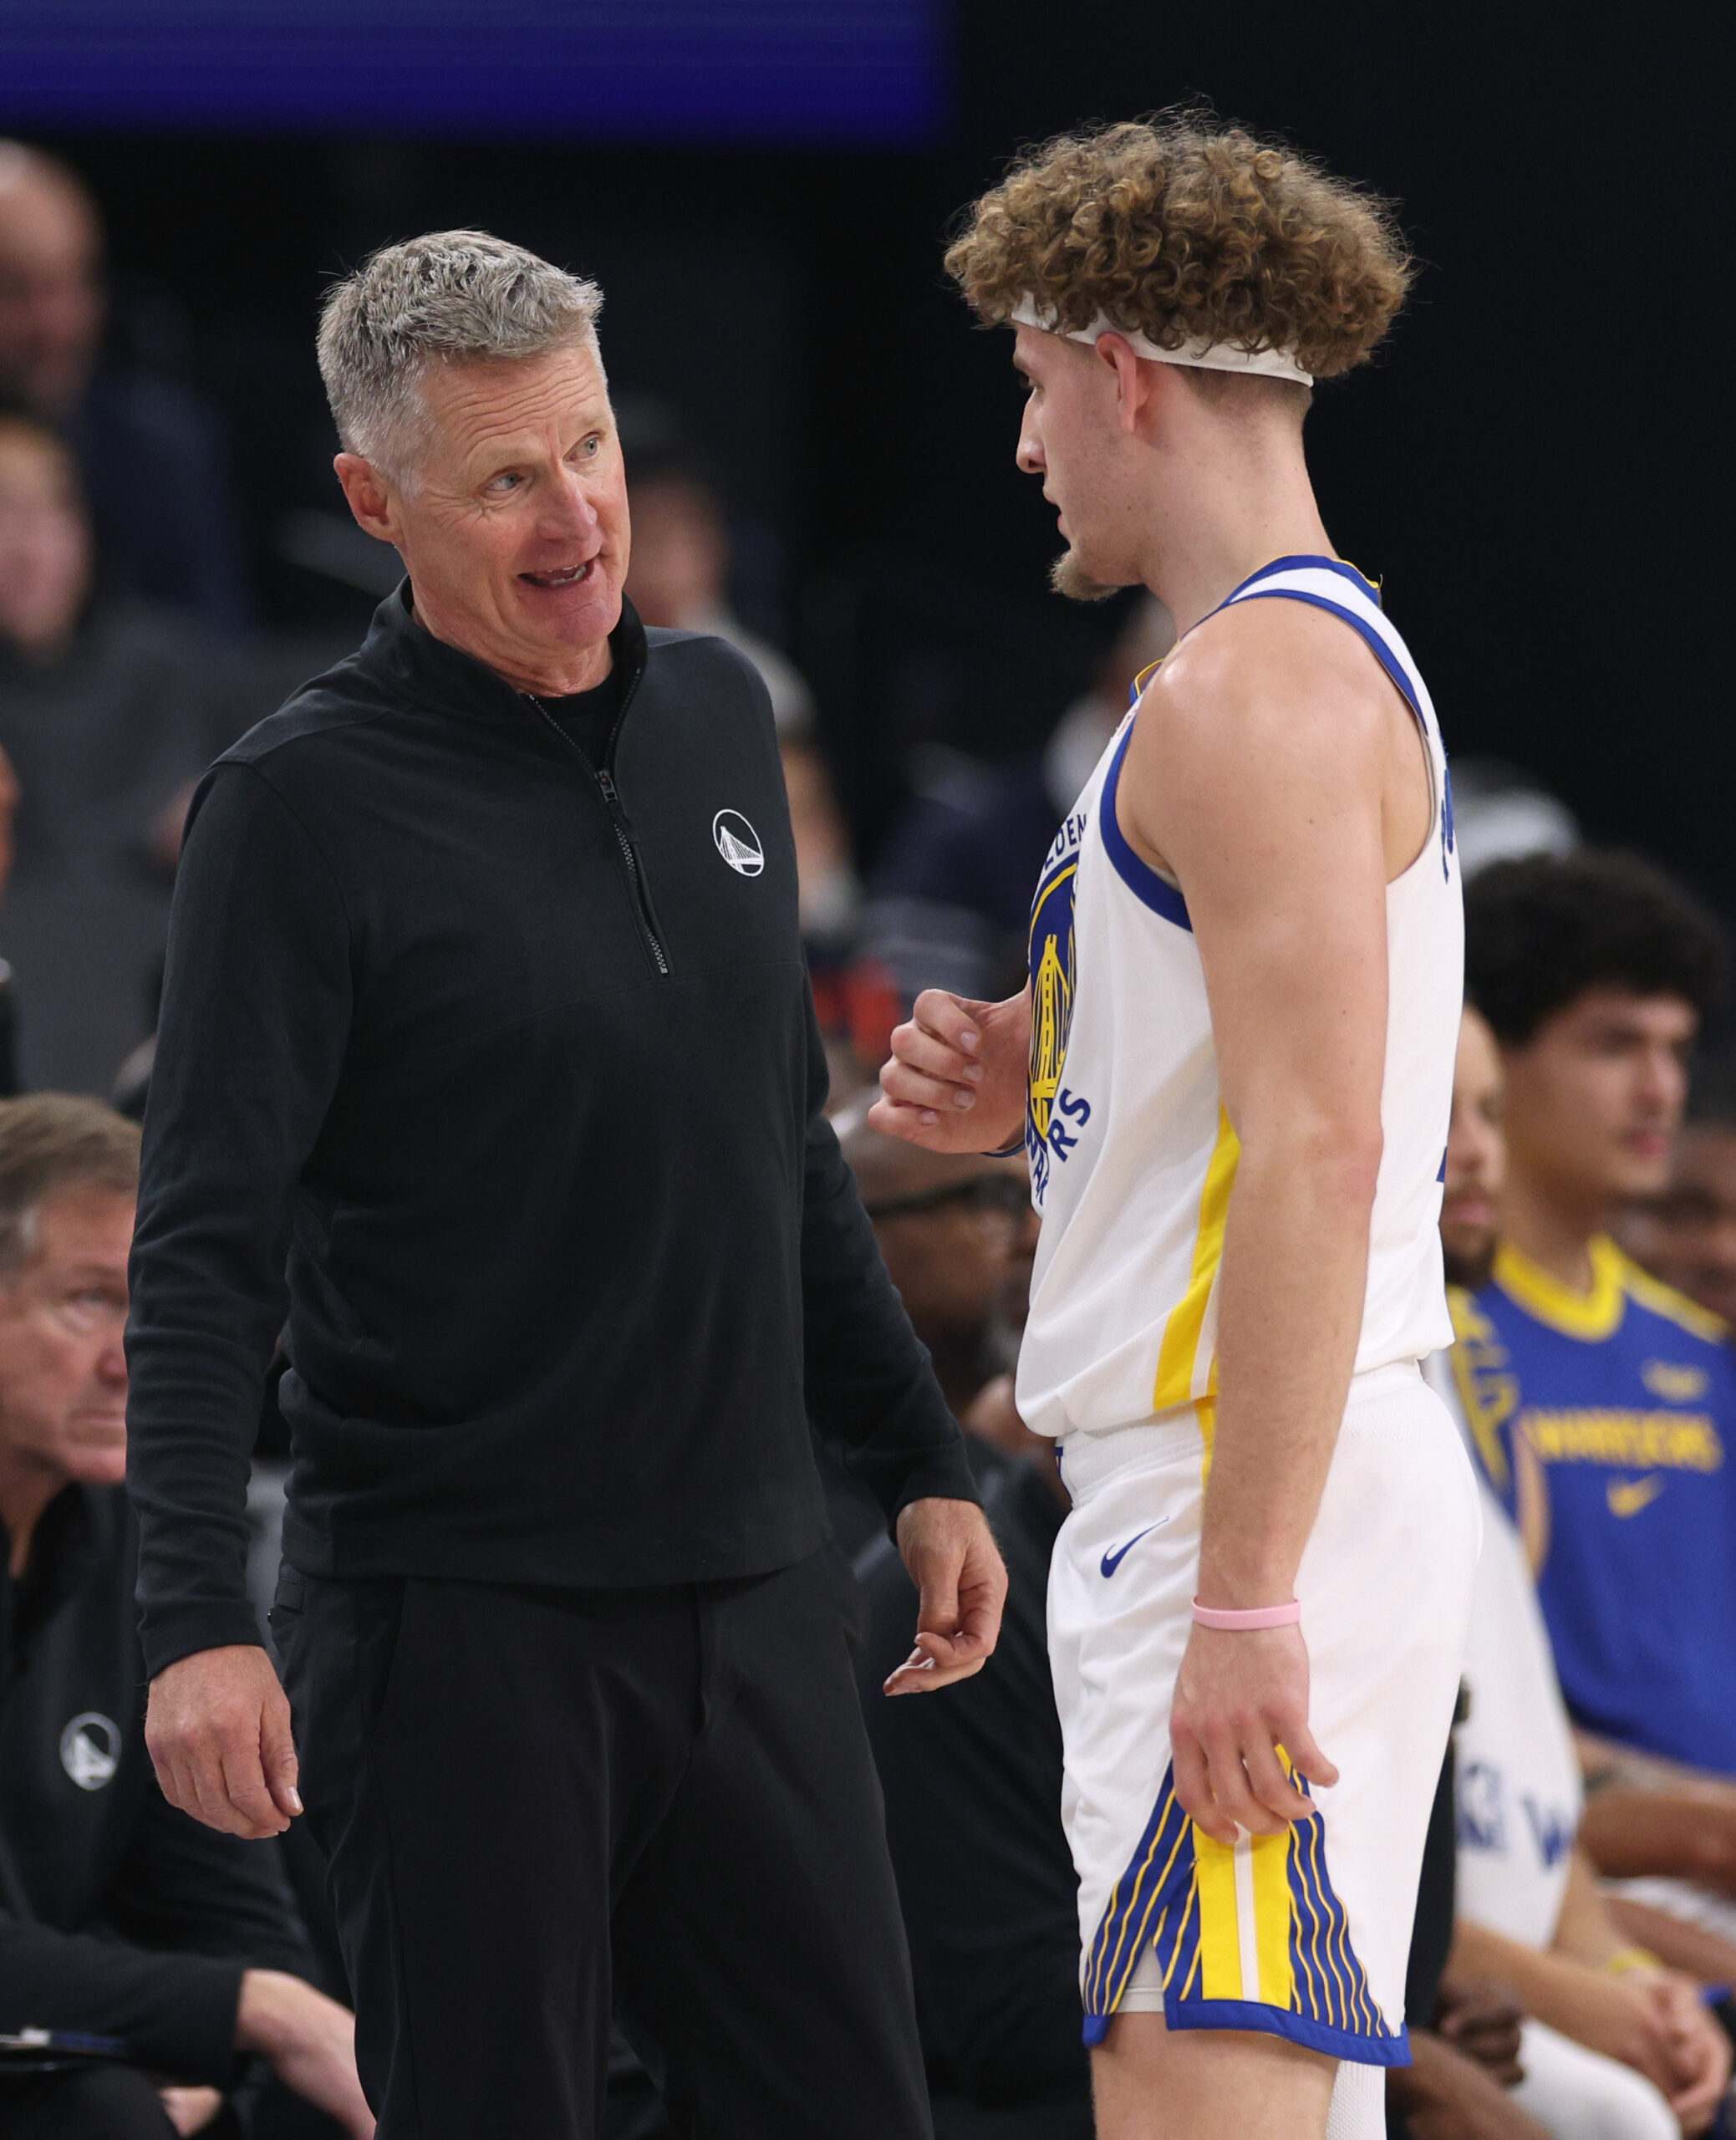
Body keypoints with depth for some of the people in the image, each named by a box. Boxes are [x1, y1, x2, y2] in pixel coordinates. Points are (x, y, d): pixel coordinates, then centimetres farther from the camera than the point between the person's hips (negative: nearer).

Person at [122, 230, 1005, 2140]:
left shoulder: (715, 716, 10)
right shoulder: (304, 805, -10)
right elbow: (201, 1257, -13)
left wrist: (919, 1462, 19)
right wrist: (195, 1621, -22)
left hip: (750, 1598, 6)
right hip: (461, 1616, -6)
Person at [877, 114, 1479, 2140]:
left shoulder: (1259, 689, -13)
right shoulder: (1323, 660, 20)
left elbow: (1319, 1153, -22)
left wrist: (1246, 1596, -25)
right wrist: (1022, 1097, 11)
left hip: (1251, 1491, -11)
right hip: (1205, 1496, 11)